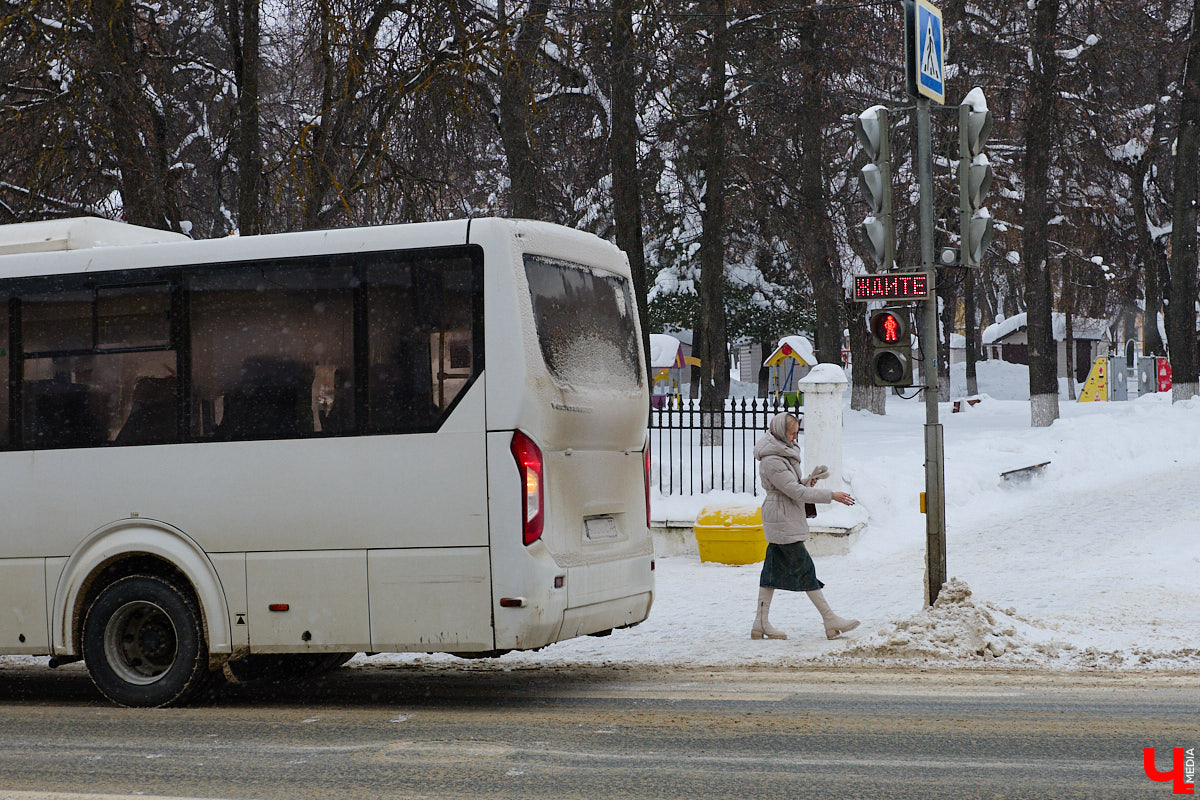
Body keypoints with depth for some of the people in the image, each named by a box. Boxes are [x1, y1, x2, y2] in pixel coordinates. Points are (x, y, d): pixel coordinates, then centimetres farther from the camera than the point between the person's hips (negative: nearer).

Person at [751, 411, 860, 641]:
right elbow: (796, 492, -23)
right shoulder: (772, 461, -21)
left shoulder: (784, 453, 12)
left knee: (774, 568, 10)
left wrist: (808, 480, -1)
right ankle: (830, 621, -4)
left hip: (783, 521, 10)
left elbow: (795, 485, 20)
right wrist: (831, 495, -21)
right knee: (804, 568, -7)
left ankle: (761, 624, 14)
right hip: (782, 521, -10)